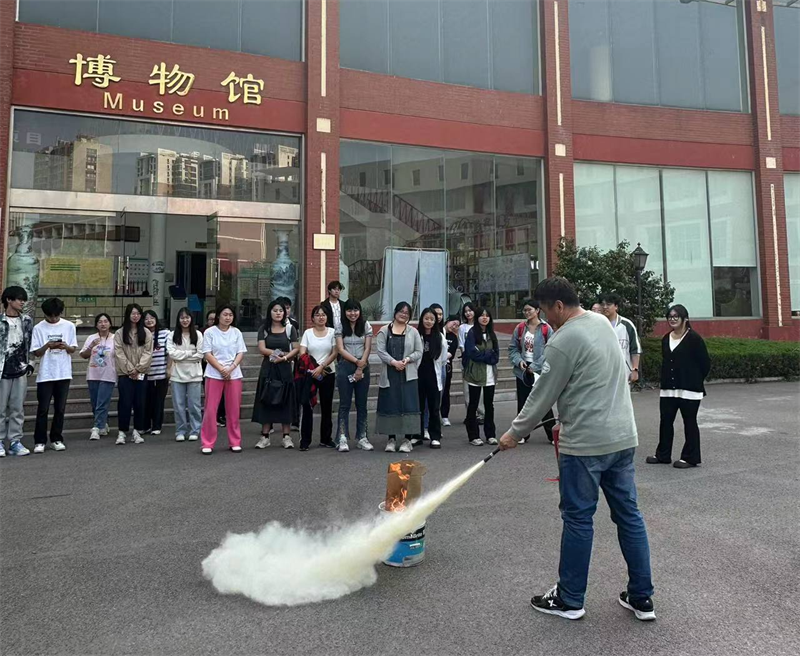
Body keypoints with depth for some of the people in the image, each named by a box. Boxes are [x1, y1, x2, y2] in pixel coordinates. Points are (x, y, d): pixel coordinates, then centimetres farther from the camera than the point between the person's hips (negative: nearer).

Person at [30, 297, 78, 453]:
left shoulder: (69, 326, 3)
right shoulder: (39, 328, -1)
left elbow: (73, 349, 6)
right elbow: (36, 352, -1)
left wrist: (66, 346, -15)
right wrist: (47, 346, -19)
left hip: (64, 373, 1)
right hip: (45, 374, -1)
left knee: (60, 408, 7)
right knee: (43, 409, 0)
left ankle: (56, 439, 16)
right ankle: (40, 441, 8)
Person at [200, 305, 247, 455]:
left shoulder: (236, 332, 8)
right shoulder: (209, 332, 0)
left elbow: (241, 353, 4)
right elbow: (208, 354, -5)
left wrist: (231, 368, -12)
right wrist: (221, 369, -14)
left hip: (234, 374, 2)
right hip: (214, 374, -2)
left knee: (234, 409, 5)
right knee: (210, 409, -2)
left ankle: (235, 442, 15)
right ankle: (207, 444, 6)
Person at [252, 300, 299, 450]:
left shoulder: (290, 328, 5)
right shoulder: (264, 329, 6)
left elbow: (296, 349, 0)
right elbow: (262, 349, -4)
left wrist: (284, 358, -15)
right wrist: (280, 353, -13)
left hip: (284, 369, 0)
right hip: (268, 369, 0)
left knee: (285, 402, 2)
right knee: (266, 401, 1)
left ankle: (287, 436, 6)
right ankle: (265, 436, 7)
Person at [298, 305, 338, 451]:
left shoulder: (332, 332, 3)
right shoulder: (308, 333, 4)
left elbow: (334, 353, -4)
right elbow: (302, 354, -3)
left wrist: (321, 367, -14)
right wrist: (314, 368, -14)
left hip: (328, 373, 1)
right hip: (310, 373, -1)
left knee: (326, 406, 8)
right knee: (307, 406, -5)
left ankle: (326, 439, 19)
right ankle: (305, 440, 3)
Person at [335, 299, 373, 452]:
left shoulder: (366, 326, 5)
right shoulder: (341, 327, 2)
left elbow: (368, 348, 0)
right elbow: (340, 349, -5)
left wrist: (361, 367, -10)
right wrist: (357, 361, -14)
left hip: (363, 368, 2)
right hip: (345, 367, -1)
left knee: (362, 404, 6)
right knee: (344, 404, 0)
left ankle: (362, 437, 12)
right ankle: (343, 438, 2)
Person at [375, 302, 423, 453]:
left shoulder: (413, 332, 9)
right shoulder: (384, 331, 6)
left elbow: (419, 352, 5)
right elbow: (380, 350, -3)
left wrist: (407, 359, -13)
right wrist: (393, 362, -16)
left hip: (408, 374, 0)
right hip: (389, 374, 0)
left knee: (408, 405, -3)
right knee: (390, 405, 2)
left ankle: (407, 439, 4)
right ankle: (391, 438, 12)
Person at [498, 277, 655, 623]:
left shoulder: (563, 341, -16)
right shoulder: (602, 322, 11)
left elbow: (542, 397, -11)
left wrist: (514, 433, 3)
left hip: (585, 443, -8)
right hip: (623, 436, 9)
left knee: (578, 519, 4)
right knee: (628, 515, 13)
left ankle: (569, 600, 18)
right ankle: (641, 598, 23)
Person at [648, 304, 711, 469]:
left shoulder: (694, 338, -9)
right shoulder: (665, 339, 10)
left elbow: (705, 363, -6)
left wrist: (695, 381, 1)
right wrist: (666, 380, 13)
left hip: (689, 389, -6)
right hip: (668, 388, 6)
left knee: (689, 422, 4)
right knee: (665, 421, 9)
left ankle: (690, 457, 13)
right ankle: (663, 454, 19)